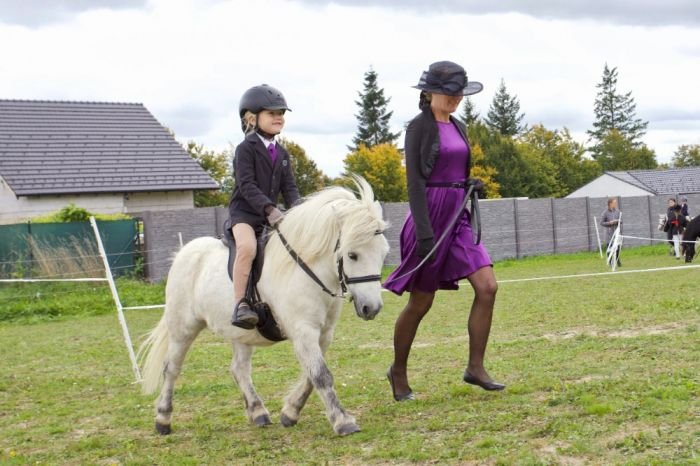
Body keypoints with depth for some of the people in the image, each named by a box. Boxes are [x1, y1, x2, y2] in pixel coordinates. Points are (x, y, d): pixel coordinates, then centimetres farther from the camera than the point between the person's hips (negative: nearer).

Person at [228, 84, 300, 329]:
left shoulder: (281, 153, 15)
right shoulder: (246, 149, -6)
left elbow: (289, 187, 10)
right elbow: (247, 185, -17)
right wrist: (269, 208, -29)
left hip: (272, 215, 7)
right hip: (244, 211, -7)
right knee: (247, 246, -34)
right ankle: (240, 304, -33)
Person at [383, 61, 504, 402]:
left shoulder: (458, 128, 14)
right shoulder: (419, 128, -8)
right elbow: (414, 182, -15)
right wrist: (424, 232, -22)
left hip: (458, 218, 7)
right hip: (430, 216, -7)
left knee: (487, 286, -8)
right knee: (420, 303, 3)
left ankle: (476, 367, -1)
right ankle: (398, 372, 20)